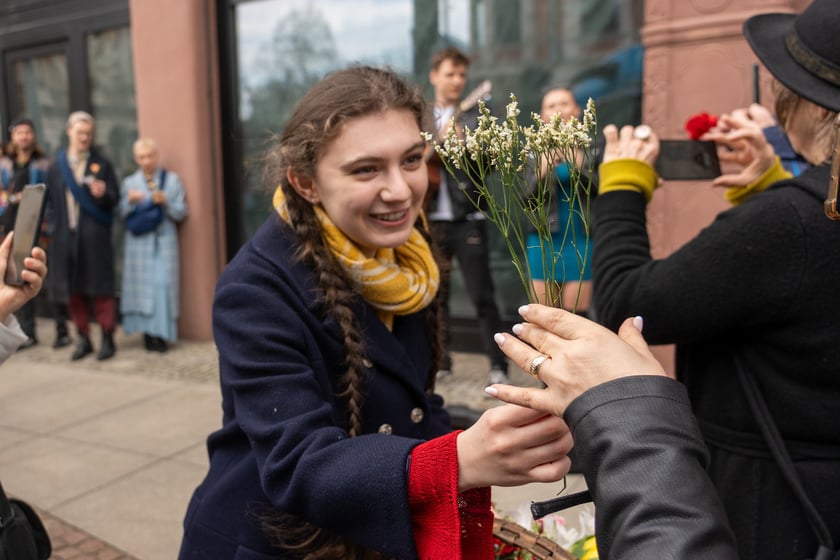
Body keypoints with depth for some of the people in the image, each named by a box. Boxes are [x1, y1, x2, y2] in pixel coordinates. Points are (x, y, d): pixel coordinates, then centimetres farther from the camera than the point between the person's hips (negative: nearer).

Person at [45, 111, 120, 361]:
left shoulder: (102, 164, 4)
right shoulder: (57, 165, 11)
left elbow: (114, 199, 0)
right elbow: (50, 199, 13)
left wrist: (102, 194, -20)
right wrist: (52, 225, 2)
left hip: (95, 237, -3)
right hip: (66, 236, 3)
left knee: (100, 288, -2)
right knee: (72, 289, 7)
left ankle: (107, 338, 8)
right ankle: (83, 339, 18)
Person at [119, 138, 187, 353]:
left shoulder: (172, 180, 7)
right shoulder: (129, 182, 12)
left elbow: (181, 213, 3)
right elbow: (122, 214, 7)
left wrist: (165, 202, -14)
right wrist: (129, 201, -11)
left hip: (164, 241, -1)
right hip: (138, 242, 2)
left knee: (163, 284, -6)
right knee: (142, 284, 0)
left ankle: (160, 334, 0)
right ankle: (147, 332, 7)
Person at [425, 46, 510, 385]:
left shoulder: (475, 118, 4)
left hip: (467, 220, -3)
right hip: (431, 221, 3)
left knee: (482, 297, -5)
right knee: (436, 295, 10)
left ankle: (498, 366, 0)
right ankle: (440, 361, 22)